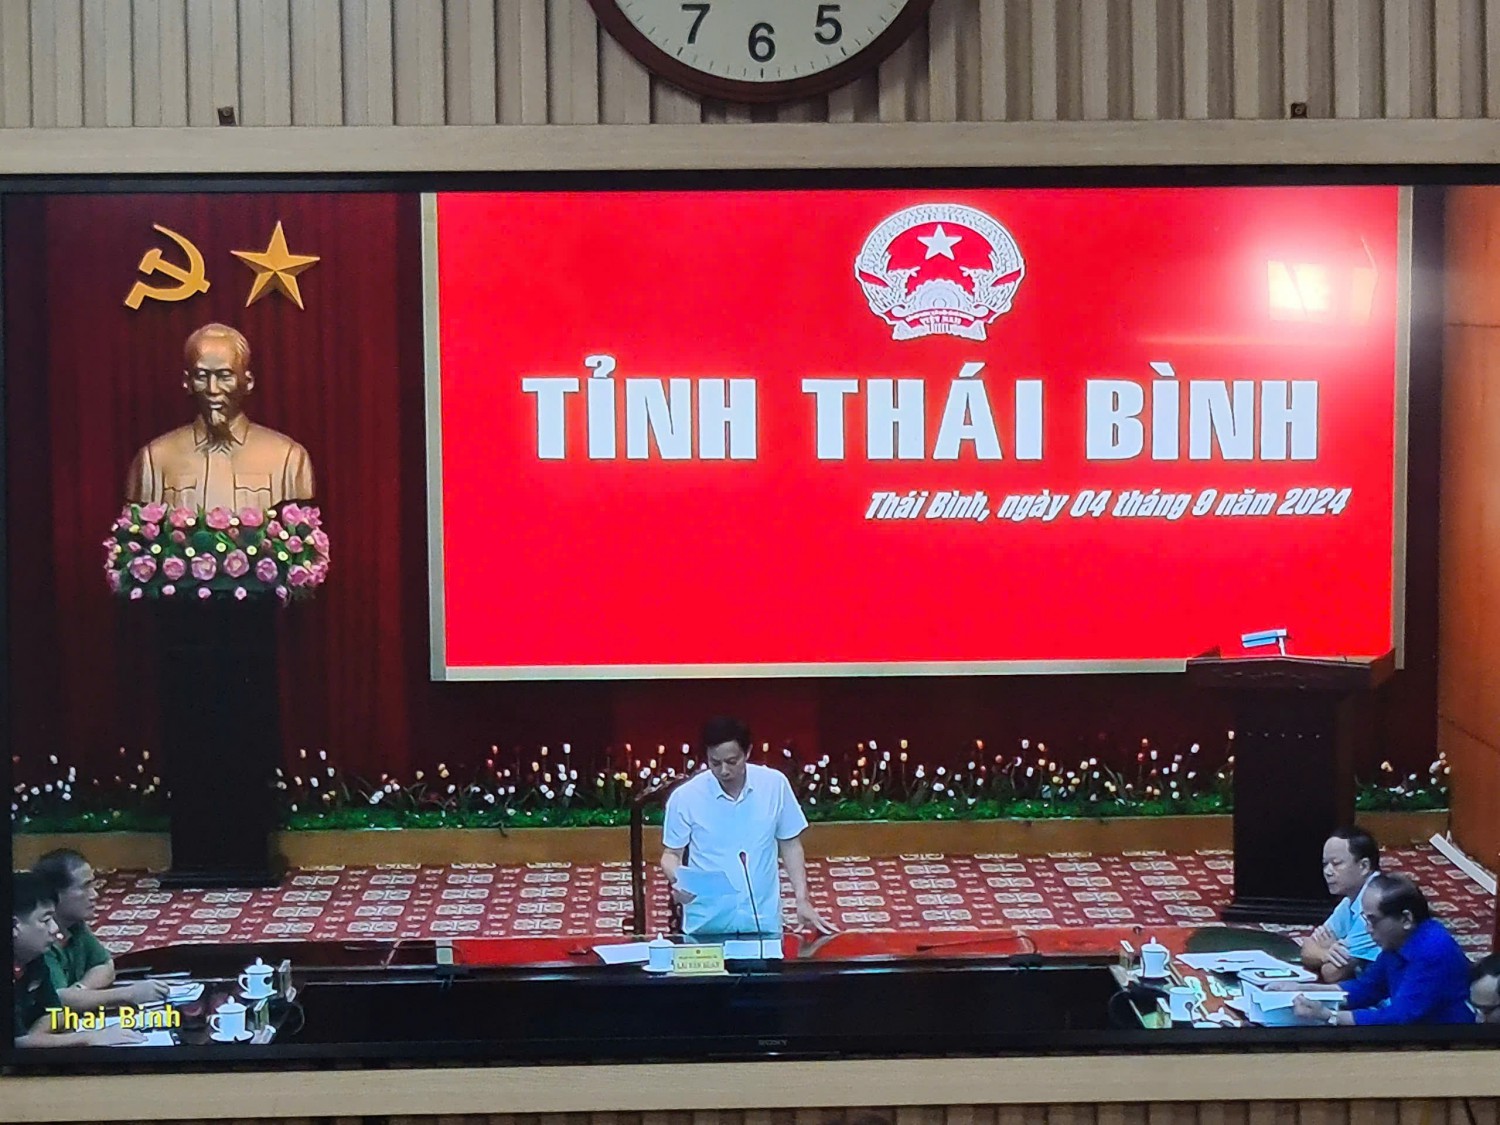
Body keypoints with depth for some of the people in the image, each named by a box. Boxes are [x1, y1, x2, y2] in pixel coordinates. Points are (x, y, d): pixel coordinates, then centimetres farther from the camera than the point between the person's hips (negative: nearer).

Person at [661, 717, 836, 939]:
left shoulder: (775, 784, -4)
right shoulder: (684, 797, -9)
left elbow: (790, 845, 7)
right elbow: (671, 854, 2)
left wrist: (802, 900, 0)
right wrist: (679, 882, -19)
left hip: (763, 922, 1)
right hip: (706, 925, -1)